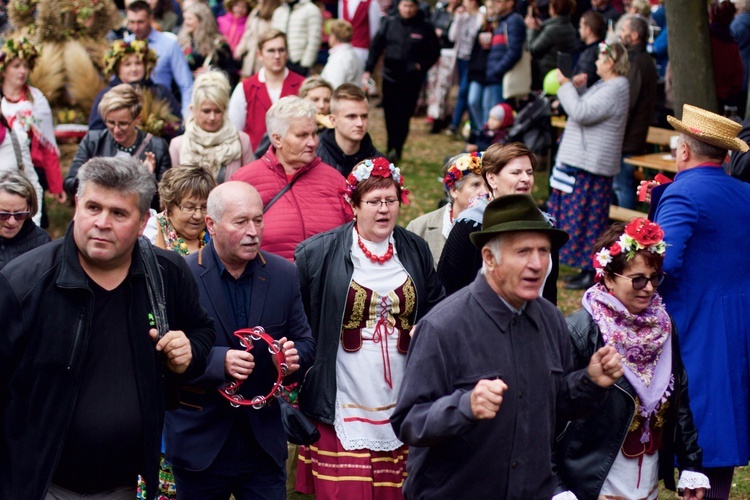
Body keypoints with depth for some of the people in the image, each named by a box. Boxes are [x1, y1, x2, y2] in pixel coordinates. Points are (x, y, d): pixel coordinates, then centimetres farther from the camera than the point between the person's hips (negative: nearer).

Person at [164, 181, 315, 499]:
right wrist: (219, 361, -28)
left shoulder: (284, 275, 2)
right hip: (200, 444, -2)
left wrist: (294, 357, -17)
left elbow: (305, 342, 6)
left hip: (263, 441, 3)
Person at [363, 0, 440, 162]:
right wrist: (368, 70, -2)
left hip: (412, 80, -2)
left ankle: (395, 150, -2)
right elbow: (376, 47, 5)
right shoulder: (389, 23, 3)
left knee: (403, 116, -6)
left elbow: (434, 52, 8)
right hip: (390, 77, 2)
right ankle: (392, 150, 18)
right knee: (390, 116, 5)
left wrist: (422, 65, -7)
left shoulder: (425, 27, 0)